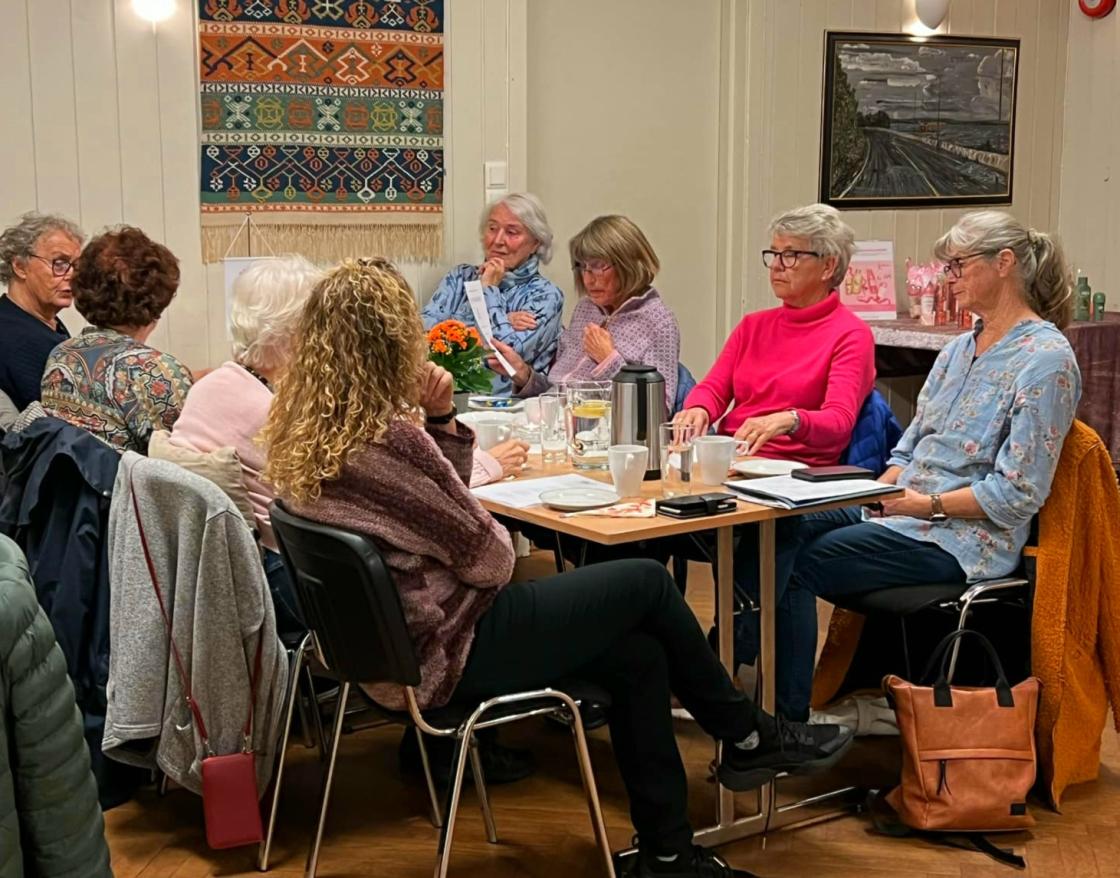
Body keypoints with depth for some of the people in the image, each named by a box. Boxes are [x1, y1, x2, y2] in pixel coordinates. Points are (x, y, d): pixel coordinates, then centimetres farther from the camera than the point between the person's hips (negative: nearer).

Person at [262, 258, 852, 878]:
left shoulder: (301, 433, 1)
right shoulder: (388, 440, -28)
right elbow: (489, 559, -17)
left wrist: (439, 420, -3)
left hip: (390, 649, 9)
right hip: (450, 652, -9)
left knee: (638, 655, 14)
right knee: (647, 582, 6)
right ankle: (748, 738, 27)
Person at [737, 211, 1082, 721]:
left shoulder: (1045, 358, -11)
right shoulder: (961, 348, 16)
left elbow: (1018, 494, -16)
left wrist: (927, 504, -17)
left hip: (962, 537, -8)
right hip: (902, 511, 8)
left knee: (797, 566, -20)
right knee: (776, 533, -16)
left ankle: (787, 720, -12)